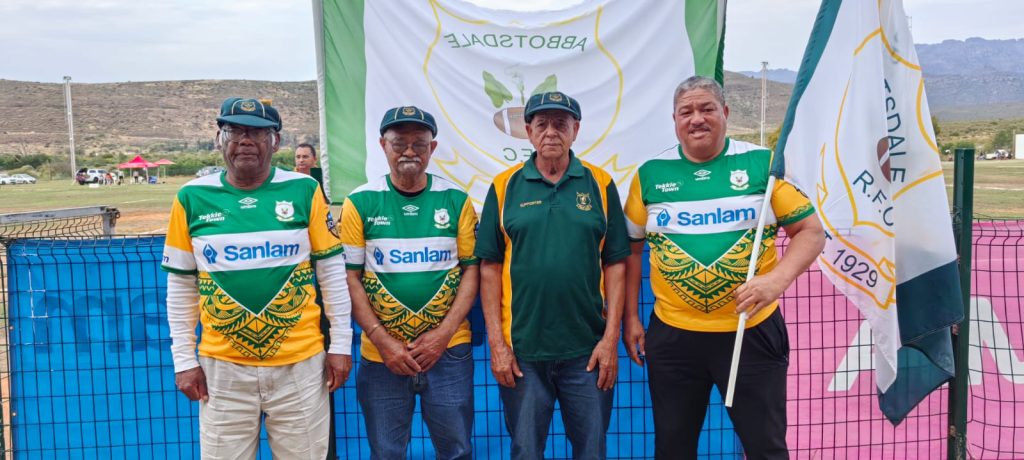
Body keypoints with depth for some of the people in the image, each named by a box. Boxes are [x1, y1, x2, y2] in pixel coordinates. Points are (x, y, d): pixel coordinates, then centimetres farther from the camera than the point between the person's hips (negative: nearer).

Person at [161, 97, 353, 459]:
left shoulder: (304, 191, -3)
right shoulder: (192, 198, 1)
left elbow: (332, 271, 2)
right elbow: (180, 288, 6)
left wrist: (341, 343, 1)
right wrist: (184, 360, 4)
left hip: (301, 363, -1)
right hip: (223, 367, 1)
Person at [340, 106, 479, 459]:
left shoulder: (456, 200, 1)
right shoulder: (360, 202, -2)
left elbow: (471, 269, 2)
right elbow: (350, 277, -1)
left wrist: (443, 333, -9)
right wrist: (382, 339, -9)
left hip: (448, 350, 1)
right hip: (380, 353, 0)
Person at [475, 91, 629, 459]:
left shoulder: (599, 184, 2)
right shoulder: (505, 187, 1)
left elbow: (615, 265, 2)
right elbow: (490, 268, 1)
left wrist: (611, 338, -4)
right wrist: (496, 342, -4)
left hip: (587, 349, 0)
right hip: (521, 349, 0)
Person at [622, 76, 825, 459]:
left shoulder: (764, 163, -2)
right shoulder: (650, 174, 2)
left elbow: (811, 231, -1)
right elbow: (631, 248, 9)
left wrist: (777, 279, -18)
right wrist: (630, 319, 6)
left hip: (752, 331, -1)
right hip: (672, 335, 2)